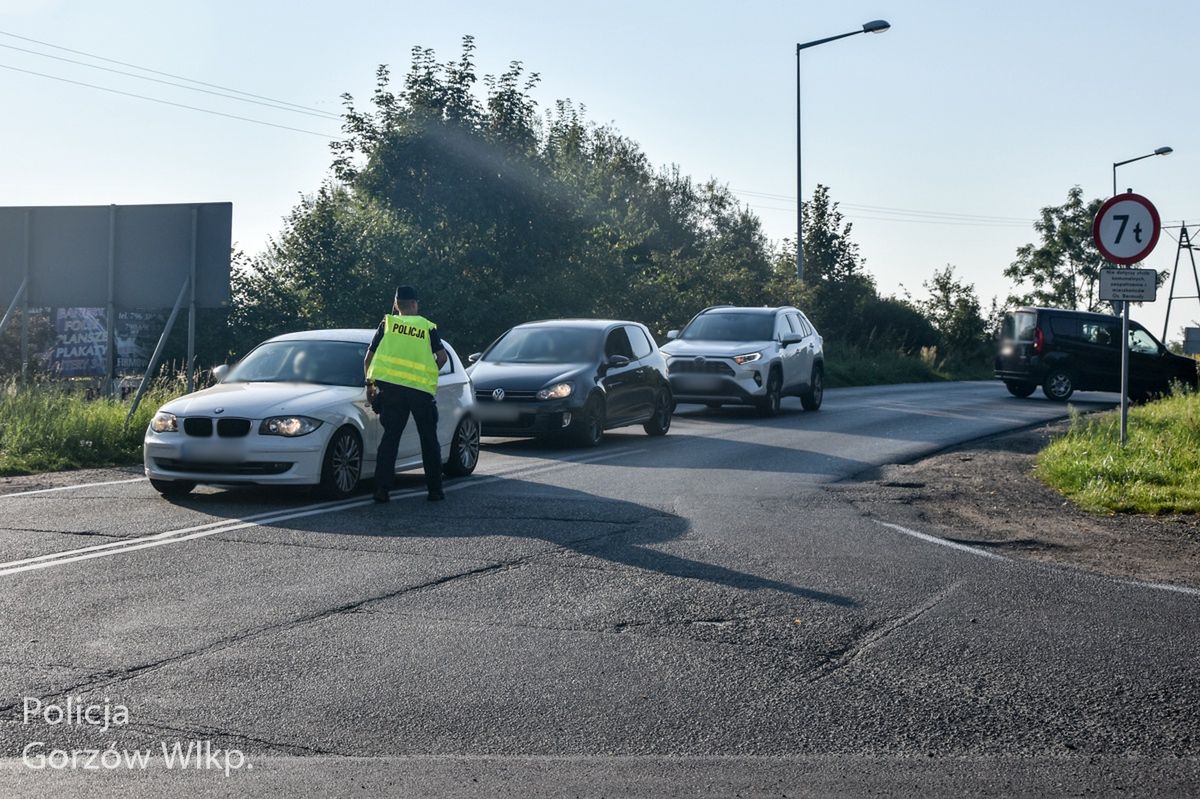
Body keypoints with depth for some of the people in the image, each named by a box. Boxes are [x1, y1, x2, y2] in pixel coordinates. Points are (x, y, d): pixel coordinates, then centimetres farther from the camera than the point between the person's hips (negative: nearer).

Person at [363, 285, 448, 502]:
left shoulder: (387, 324, 11)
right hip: (421, 389, 0)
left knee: (390, 436, 8)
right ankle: (435, 490, 13)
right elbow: (442, 357, 3)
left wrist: (370, 383, 22)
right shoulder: (428, 326, 10)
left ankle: (382, 488, -1)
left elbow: (368, 359, 11)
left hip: (390, 387, 1)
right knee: (429, 439, 12)